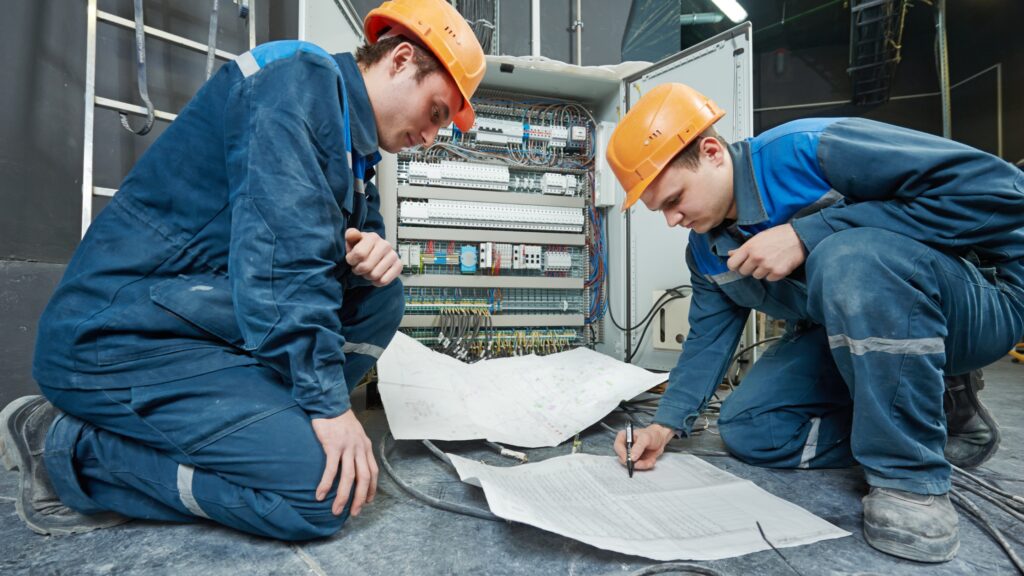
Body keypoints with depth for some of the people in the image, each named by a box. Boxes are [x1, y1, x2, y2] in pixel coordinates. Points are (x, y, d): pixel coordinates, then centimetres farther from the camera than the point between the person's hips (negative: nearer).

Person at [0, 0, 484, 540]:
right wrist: (328, 402, -22)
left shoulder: (351, 147, 14)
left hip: (203, 323, 9)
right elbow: (282, 249, -25)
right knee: (323, 490, -18)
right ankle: (71, 449, -3)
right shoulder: (301, 78, -13)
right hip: (123, 340, -9)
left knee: (379, 297, 4)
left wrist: (372, 256, -8)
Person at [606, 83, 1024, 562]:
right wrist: (666, 424, -8)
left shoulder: (812, 150, -25)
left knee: (848, 256, -37)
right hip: (838, 341, 7)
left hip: (976, 305, -6)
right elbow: (709, 336, 4)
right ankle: (940, 419, 8)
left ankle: (911, 477, -20)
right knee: (745, 430, -7)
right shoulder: (705, 250, -1)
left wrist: (808, 234, -33)